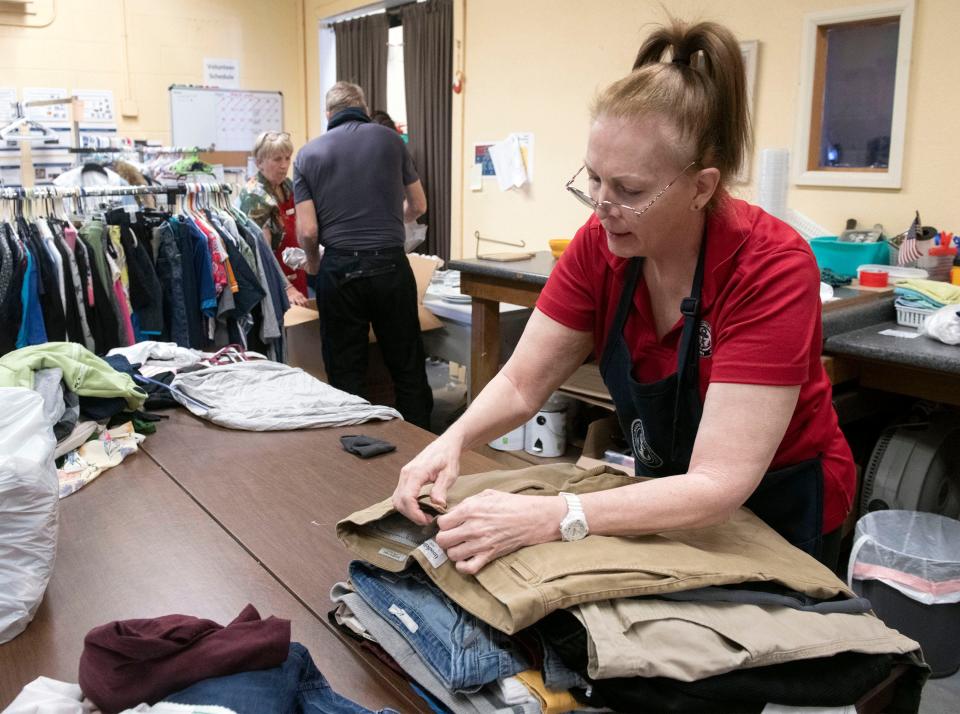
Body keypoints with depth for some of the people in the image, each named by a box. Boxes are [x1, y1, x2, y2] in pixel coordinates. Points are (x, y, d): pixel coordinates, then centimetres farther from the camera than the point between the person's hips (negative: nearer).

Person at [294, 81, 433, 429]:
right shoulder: (390, 139, 5)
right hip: (390, 266, 1)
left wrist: (313, 263, 18)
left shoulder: (309, 154, 4)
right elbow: (418, 206, 15)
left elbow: (308, 230, -3)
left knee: (346, 375, 9)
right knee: (408, 368, 11)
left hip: (339, 269, 0)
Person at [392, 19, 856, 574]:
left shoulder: (771, 268, -32)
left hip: (777, 512, -4)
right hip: (670, 498, 5)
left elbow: (717, 486, -36)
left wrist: (548, 518, -45)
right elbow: (522, 384, -13)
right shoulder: (601, 244, -17)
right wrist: (454, 441, -33)